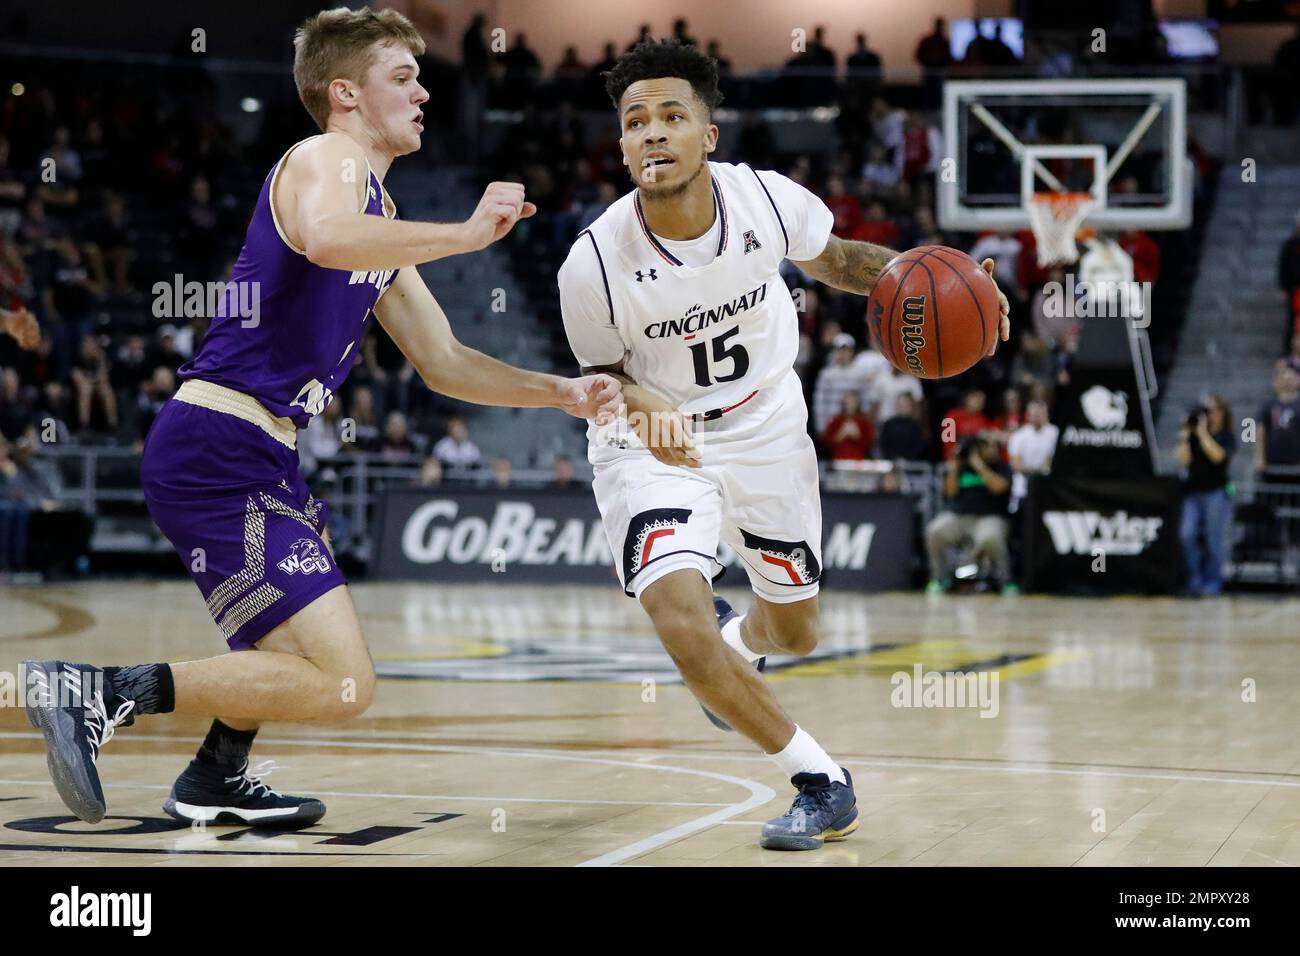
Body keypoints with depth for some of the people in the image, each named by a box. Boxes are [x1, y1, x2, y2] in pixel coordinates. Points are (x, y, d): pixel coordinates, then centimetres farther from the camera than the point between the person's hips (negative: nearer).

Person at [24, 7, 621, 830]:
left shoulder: (381, 217, 21)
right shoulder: (327, 159, -7)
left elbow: (443, 363, 26)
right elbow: (324, 237, -33)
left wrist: (560, 393, 17)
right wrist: (467, 233, -26)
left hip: (258, 455, 11)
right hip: (219, 452, -11)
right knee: (342, 686, -18)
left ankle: (217, 778, 43)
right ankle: (98, 693, -16)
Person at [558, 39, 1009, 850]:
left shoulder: (767, 199, -20)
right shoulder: (594, 263, -26)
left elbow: (831, 258, 3)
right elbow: (600, 372, -9)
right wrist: (641, 407, -33)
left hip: (765, 428, 3)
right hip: (653, 443, -3)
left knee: (794, 632, 16)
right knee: (680, 622, -26)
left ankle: (733, 639, 57)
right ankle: (822, 784, -7)